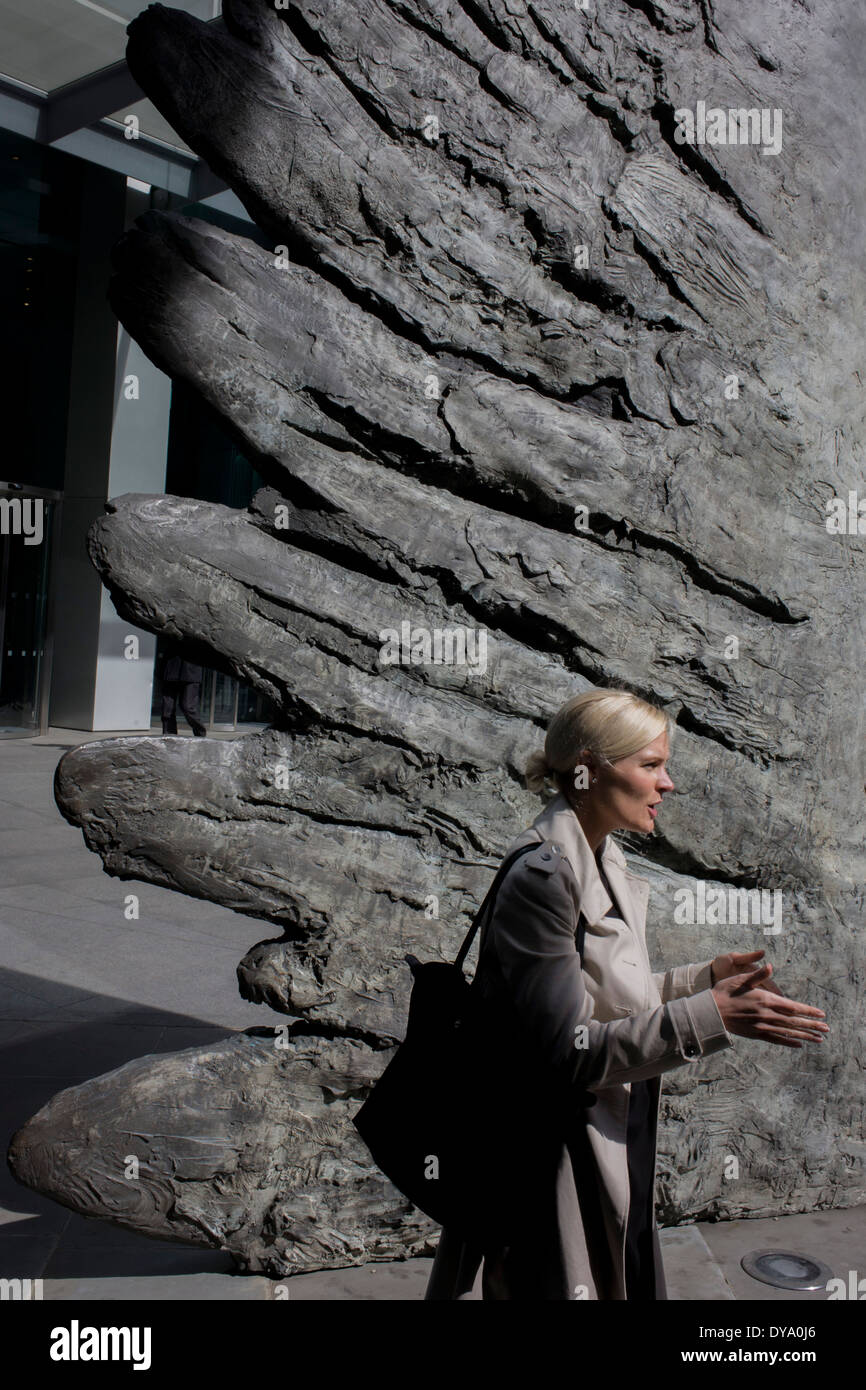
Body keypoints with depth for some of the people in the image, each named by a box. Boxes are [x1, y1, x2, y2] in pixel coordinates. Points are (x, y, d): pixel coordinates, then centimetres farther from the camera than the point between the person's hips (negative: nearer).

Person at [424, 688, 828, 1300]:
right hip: (562, 1163, -9)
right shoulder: (542, 876, -23)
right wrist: (712, 1015, -25)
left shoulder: (606, 864, 6)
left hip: (622, 1146, 9)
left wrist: (706, 976, 7)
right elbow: (568, 1050, -25)